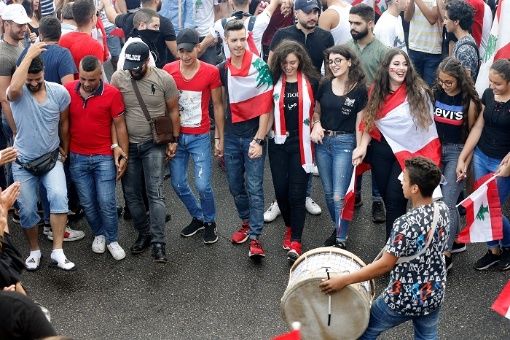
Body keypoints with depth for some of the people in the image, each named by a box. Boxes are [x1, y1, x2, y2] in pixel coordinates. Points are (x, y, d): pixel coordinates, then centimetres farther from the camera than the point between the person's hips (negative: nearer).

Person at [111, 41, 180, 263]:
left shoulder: (164, 79, -9)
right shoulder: (118, 78, -6)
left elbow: (173, 110, 1)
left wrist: (174, 140, 0)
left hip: (154, 145, -3)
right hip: (127, 145, 3)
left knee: (155, 193, -8)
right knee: (131, 193, 10)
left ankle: (158, 243, -3)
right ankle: (144, 234, 27)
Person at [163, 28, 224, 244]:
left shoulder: (211, 72, -10)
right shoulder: (168, 70, -5)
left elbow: (217, 106, -1)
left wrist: (219, 138, 1)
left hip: (200, 137, -3)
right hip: (176, 135, 3)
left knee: (202, 185, -6)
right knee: (178, 184, 8)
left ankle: (210, 222, 21)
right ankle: (198, 217, 32)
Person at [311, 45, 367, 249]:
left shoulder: (360, 90, -6)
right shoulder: (325, 85, 5)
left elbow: (360, 123, -6)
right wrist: (316, 124, -5)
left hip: (345, 143, -5)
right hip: (323, 141, 5)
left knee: (339, 195, -7)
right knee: (328, 192, 14)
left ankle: (341, 240, 7)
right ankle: (337, 228, 33)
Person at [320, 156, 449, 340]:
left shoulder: (406, 224, -30)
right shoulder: (443, 209, -9)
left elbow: (385, 265, -25)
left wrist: (344, 280, -20)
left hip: (403, 299, -6)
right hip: (434, 294, 6)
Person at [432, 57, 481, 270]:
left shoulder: (469, 100, -10)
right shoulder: (434, 94, -1)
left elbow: (472, 131, -2)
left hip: (457, 151, -5)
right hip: (435, 149, 5)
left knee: (447, 202, -9)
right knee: (438, 199, 13)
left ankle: (445, 254, -1)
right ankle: (456, 240, 32)